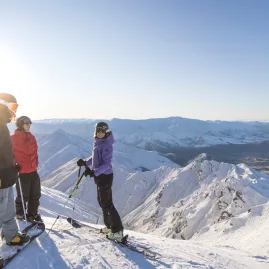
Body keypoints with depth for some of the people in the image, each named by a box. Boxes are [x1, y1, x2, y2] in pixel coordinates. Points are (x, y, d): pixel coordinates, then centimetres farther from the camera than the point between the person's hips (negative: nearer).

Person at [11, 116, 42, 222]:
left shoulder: (31, 137, 8)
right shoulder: (13, 139, -11)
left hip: (33, 171, 6)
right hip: (21, 172, -6)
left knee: (35, 194, 13)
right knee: (23, 195, 8)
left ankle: (33, 213, 28)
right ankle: (20, 214, 30)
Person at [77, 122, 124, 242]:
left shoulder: (106, 145, -19)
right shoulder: (97, 143, 8)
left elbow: (106, 164, -24)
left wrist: (95, 172, -33)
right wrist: (85, 163, 7)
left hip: (105, 176, -10)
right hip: (99, 176, 10)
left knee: (107, 203, -4)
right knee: (102, 201, 17)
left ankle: (118, 231, 5)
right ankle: (110, 226, 31)